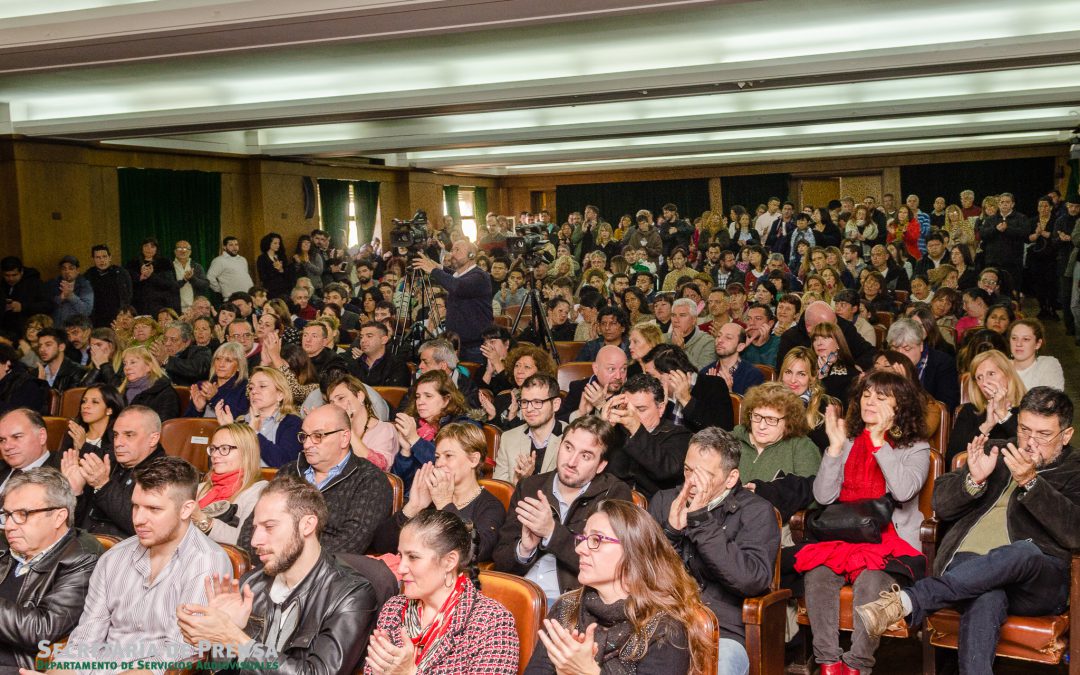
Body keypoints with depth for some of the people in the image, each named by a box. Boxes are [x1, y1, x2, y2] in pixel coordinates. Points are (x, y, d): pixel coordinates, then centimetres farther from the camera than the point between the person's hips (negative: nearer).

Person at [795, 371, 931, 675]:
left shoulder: (916, 448, 6)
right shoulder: (848, 443, 16)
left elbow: (904, 490, -16)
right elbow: (823, 496, 5)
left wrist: (879, 442, -13)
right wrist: (835, 446, -2)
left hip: (891, 542, -3)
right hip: (843, 536, 3)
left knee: (871, 580, -34)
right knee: (817, 574, -27)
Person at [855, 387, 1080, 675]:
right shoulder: (995, 452, 23)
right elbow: (941, 506, 15)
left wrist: (1030, 482, -17)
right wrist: (974, 480, -6)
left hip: (1039, 584, -1)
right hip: (968, 564, 1)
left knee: (1025, 552, -38)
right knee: (985, 599, -37)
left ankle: (906, 600, -45)